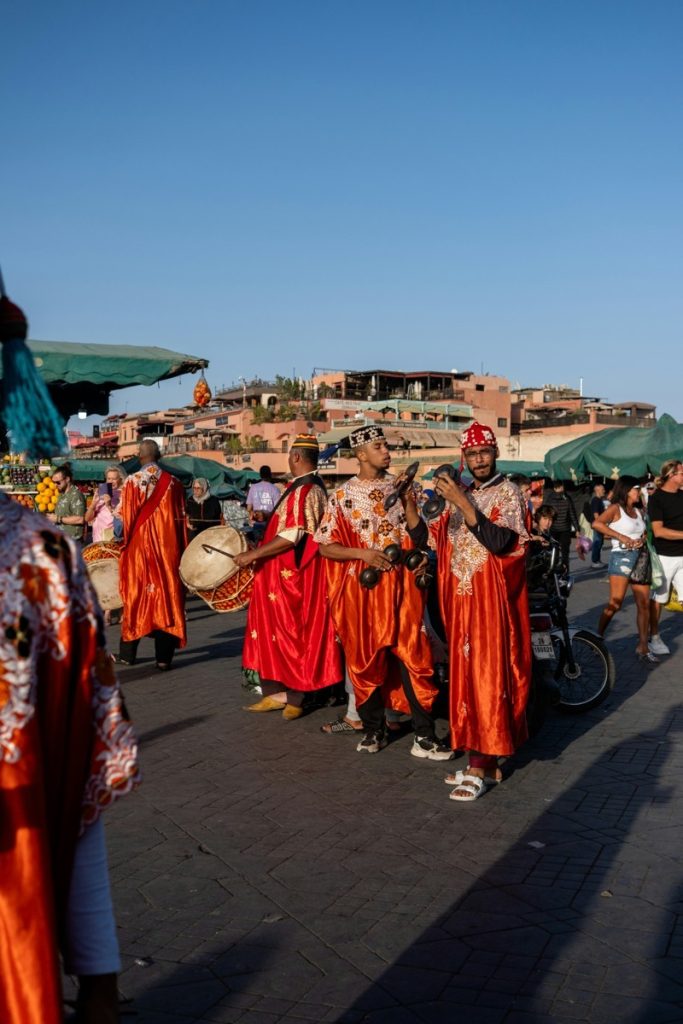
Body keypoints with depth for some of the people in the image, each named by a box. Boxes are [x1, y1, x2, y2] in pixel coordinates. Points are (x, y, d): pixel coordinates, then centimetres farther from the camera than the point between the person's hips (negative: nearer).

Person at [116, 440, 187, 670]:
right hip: (167, 548, 1)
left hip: (139, 547, -1)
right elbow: (181, 519, 4)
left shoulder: (132, 481, -6)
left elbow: (126, 518, -5)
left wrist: (125, 544, 8)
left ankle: (127, 653, 16)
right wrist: (180, 550, 11)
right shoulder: (173, 482, 1)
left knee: (135, 596, 9)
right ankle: (164, 657, 3)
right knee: (166, 595, 5)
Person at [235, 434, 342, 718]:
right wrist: (260, 552, 21)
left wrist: (253, 554, -20)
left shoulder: (303, 490, -19)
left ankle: (294, 697, 9)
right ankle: (278, 691, 18)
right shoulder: (311, 487, 13)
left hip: (292, 578, -10)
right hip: (283, 575, 10)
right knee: (276, 631, 12)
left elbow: (292, 536, -25)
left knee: (292, 635, 0)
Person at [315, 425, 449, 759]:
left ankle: (424, 736, 3)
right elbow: (325, 546, 0)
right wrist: (363, 554, -14)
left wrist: (410, 504, -7)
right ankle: (373, 730, 23)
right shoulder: (342, 496, 0)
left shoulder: (400, 486, 6)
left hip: (400, 585, 1)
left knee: (413, 656, -2)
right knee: (366, 660, 7)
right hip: (361, 588, -1)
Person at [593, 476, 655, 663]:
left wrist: (642, 539, -3)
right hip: (622, 556, -7)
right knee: (615, 603, -14)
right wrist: (621, 537, -19)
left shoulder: (637, 511, 18)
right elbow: (596, 524, -17)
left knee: (644, 604, 3)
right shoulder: (616, 509, -2)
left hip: (641, 558, 7)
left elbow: (644, 532, 21)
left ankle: (643, 647, 9)